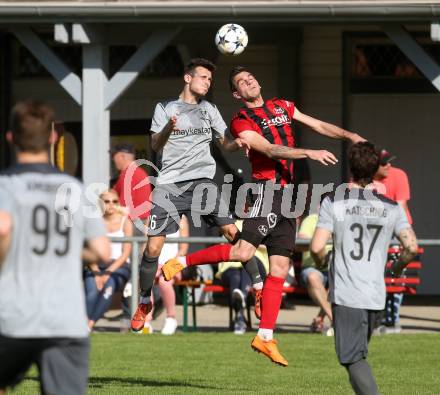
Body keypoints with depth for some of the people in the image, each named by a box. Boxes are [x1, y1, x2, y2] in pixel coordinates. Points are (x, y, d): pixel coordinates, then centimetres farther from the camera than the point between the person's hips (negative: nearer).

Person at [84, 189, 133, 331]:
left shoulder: (125, 223, 6)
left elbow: (126, 253, -1)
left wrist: (108, 273, -13)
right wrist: (97, 273, -15)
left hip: (119, 266, -1)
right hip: (97, 266, 1)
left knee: (108, 286, -34)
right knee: (92, 289, -30)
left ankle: (90, 324, -40)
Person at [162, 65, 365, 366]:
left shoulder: (282, 107, 18)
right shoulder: (241, 122, -4)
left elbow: (318, 125, 23)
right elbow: (270, 150, -15)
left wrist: (350, 135, 11)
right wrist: (310, 153, -23)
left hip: (287, 192, 7)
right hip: (267, 187, -7)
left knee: (280, 268, 3)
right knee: (243, 252, -23)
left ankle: (265, 337, 4)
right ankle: (181, 262, -8)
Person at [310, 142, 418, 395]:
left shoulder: (334, 203, -5)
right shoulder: (391, 208, 3)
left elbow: (317, 247, -12)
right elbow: (411, 246, -4)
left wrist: (320, 261, 11)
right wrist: (399, 267, 17)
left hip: (346, 295, -4)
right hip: (376, 295, 4)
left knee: (353, 358, -4)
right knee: (358, 353, 20)